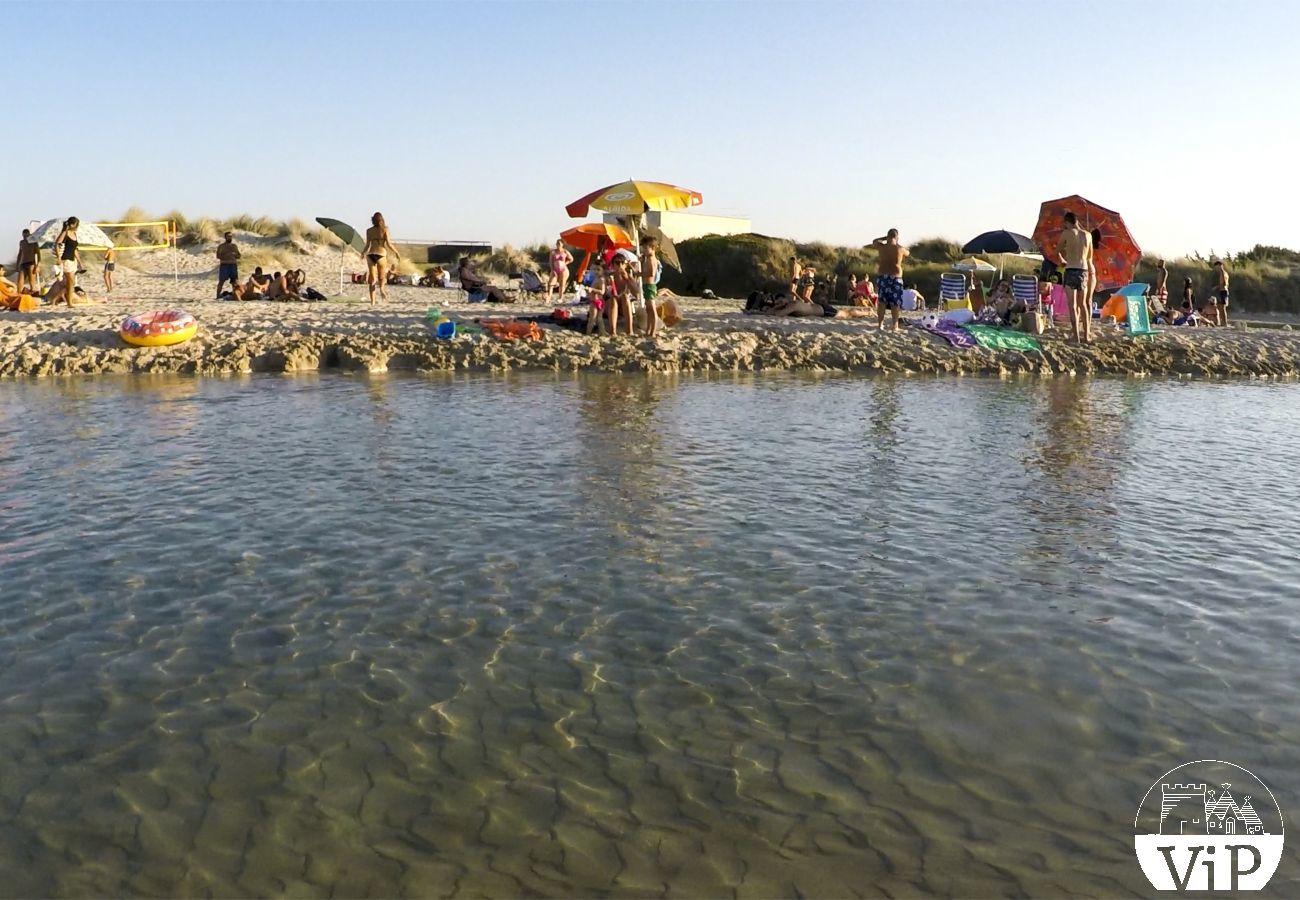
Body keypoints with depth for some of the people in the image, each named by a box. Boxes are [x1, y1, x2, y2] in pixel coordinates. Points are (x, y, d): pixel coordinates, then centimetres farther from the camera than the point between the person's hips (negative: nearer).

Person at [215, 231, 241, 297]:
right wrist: (226, 255, -16)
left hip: (233, 265, 4)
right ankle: (218, 296, -9)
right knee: (221, 281, -9)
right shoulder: (221, 246, 4)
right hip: (224, 265, -4)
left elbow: (239, 256, 15)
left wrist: (234, 254, -6)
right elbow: (218, 256, -5)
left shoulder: (234, 246, 15)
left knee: (235, 282, 1)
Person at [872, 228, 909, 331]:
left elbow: (874, 242, 18)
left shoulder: (881, 247, -4)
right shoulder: (900, 249, -6)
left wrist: (885, 238, 19)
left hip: (882, 277, 2)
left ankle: (880, 324, 8)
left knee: (881, 301, 9)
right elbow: (907, 254, 17)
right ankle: (895, 325, 3)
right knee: (895, 303, 3)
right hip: (895, 278, -2)